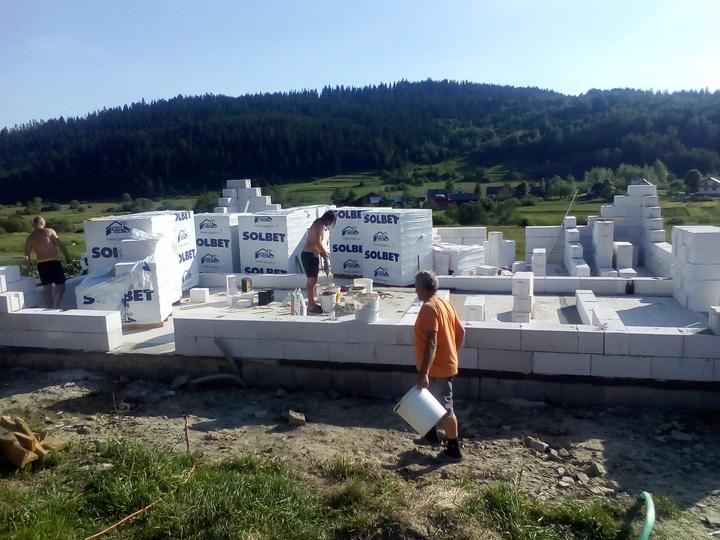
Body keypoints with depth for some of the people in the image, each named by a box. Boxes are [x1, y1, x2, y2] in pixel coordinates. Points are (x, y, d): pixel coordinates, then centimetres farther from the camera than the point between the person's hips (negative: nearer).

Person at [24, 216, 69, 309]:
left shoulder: (30, 237, 10)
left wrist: (29, 265, 27)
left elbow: (27, 254, 13)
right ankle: (55, 308, -13)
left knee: (47, 287, 12)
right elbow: (60, 244, -6)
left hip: (41, 264, 5)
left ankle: (50, 308, 17)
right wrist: (66, 256, 2)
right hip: (53, 262, -5)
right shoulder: (49, 231, -1)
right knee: (61, 286, -2)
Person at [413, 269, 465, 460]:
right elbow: (461, 332, 12)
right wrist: (453, 354, 22)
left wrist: (424, 373, -31)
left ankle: (454, 449, 16)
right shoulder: (445, 303, 7)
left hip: (438, 368, -10)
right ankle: (432, 434, 41)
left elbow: (431, 342, -29)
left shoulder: (429, 308, -22)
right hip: (446, 362, 10)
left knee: (444, 408, 3)